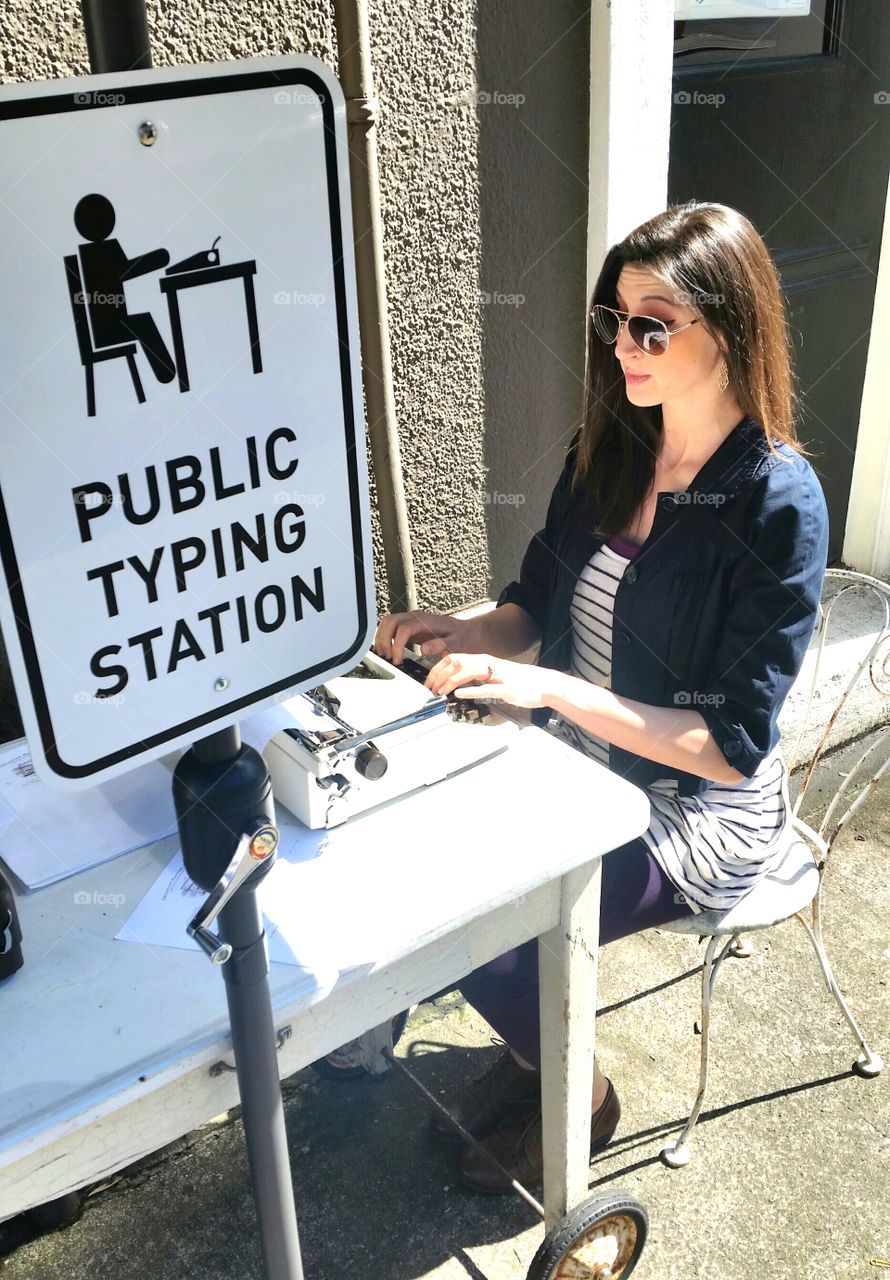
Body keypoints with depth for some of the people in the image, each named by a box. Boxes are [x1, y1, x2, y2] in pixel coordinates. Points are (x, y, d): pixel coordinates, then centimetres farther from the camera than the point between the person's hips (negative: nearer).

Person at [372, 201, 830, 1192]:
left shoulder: (779, 502, -22)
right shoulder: (607, 448, -1)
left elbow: (733, 746, -23)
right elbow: (537, 607, 9)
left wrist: (550, 688, -32)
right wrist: (459, 635, -13)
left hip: (698, 813, -6)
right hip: (580, 762, 7)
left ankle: (576, 1099, 16)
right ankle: (528, 1052, 20)